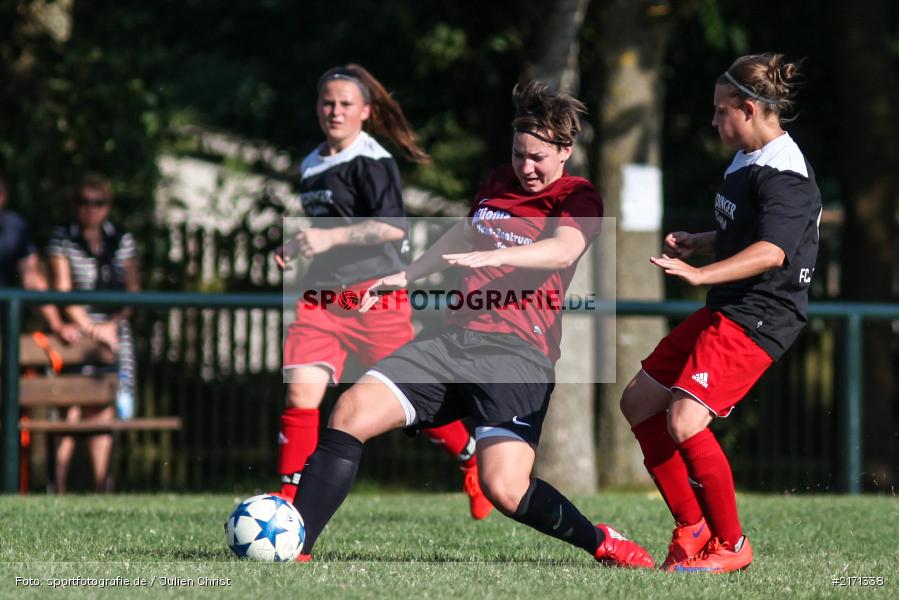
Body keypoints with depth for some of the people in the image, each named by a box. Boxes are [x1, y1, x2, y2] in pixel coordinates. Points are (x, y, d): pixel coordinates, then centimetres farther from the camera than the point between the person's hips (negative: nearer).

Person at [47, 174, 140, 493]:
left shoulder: (122, 241, 11)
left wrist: (111, 325, -6)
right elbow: (63, 289, -7)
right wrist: (88, 327, -16)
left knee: (105, 407, 0)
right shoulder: (62, 239, 0)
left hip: (113, 333, 3)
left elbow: (133, 290, 8)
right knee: (71, 409, -12)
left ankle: (101, 485, 3)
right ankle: (58, 487, -12)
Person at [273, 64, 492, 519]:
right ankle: (288, 503, -8)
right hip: (321, 294, 6)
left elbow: (393, 226, -21)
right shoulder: (311, 166, 16)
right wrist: (295, 247, 14)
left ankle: (474, 460, 29)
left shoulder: (371, 161, -10)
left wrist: (329, 238, -26)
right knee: (301, 391, -11)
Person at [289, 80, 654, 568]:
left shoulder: (578, 199, 0)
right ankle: (294, 550, -11)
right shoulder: (498, 183, 19)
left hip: (517, 354, -6)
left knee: (505, 489, -22)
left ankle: (603, 544, 4)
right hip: (455, 339, 6)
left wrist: (493, 256, -37)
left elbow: (563, 250, -22)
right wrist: (403, 277, 38)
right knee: (350, 412, -13)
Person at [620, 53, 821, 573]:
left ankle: (731, 544, -6)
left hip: (758, 319, -11)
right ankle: (692, 529, 19)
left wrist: (701, 274, -41)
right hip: (724, 311, 11)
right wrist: (701, 242, 13)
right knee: (639, 403, 13)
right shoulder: (749, 160, 14)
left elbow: (771, 251, -31)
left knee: (685, 421, -23)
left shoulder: (785, 175, -18)